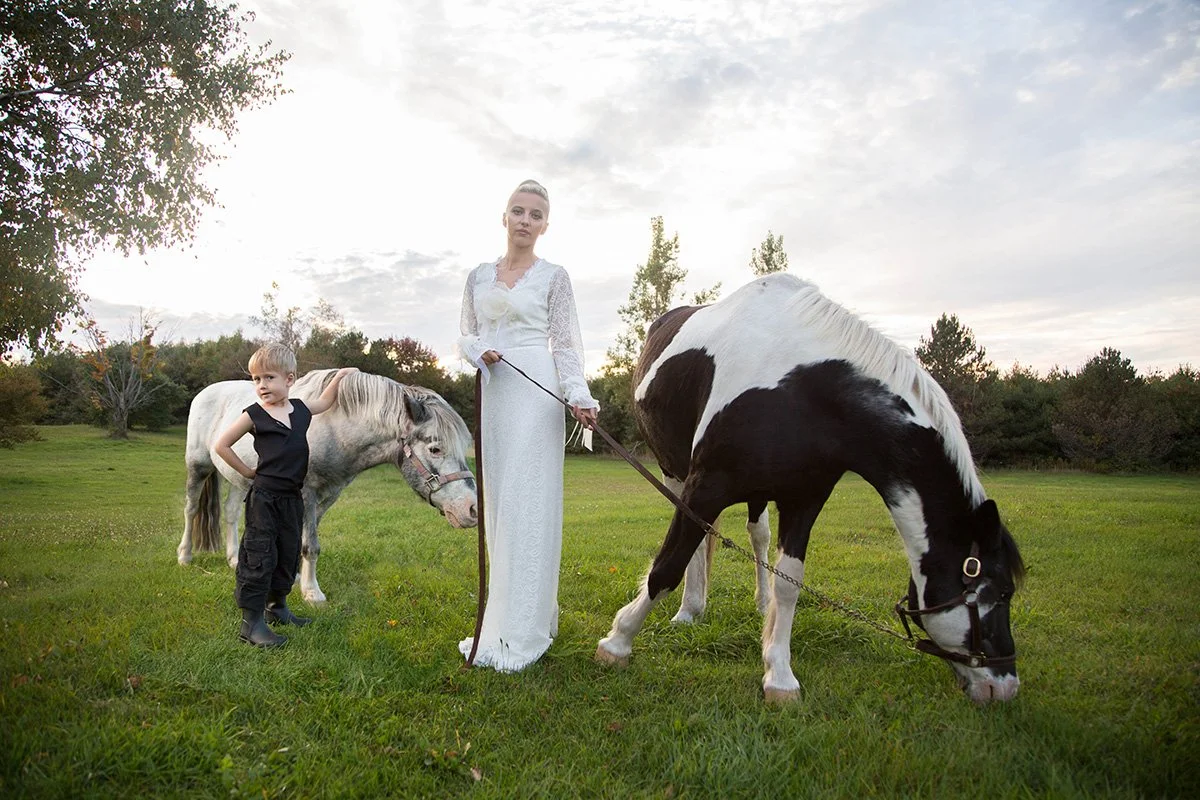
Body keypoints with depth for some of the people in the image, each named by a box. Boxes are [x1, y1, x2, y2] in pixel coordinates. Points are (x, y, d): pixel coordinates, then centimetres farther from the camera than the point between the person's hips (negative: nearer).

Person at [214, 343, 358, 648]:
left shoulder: (301, 409, 5)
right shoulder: (254, 414, -9)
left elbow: (324, 403, 28)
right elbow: (221, 445, -2)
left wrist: (338, 377, 17)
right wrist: (248, 472, -2)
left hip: (292, 498, 6)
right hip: (264, 499, -6)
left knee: (288, 556, 16)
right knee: (258, 559, -4)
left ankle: (276, 607, 33)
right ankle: (251, 622, 3)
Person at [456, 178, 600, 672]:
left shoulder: (553, 276, 3)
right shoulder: (479, 276, 14)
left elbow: (566, 345, -2)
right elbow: (466, 336, 17)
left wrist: (580, 397, -17)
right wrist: (479, 352, -6)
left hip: (535, 394, -5)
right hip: (492, 394, 5)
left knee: (527, 503, -6)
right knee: (497, 502, 8)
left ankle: (520, 635, -1)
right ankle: (504, 619, 21)